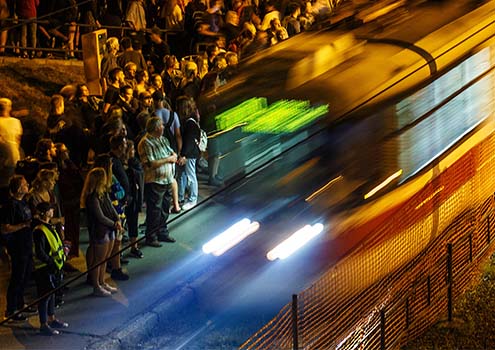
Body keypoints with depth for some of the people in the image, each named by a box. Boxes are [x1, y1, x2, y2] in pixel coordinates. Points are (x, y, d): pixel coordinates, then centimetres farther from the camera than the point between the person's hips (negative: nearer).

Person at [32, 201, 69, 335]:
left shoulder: (49, 226, 10)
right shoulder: (39, 231, -22)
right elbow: (40, 253, -25)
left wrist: (62, 248, 10)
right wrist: (52, 263, -25)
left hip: (52, 267, 10)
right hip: (43, 268, -10)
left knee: (52, 292, 19)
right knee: (45, 295, -3)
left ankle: (51, 319, 33)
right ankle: (44, 325, 4)